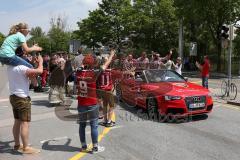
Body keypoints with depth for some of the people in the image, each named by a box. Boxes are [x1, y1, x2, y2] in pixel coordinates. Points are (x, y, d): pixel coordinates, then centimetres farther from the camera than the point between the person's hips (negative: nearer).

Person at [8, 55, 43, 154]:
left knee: (17, 122, 17)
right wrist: (40, 62, -9)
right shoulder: (21, 68, -21)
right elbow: (39, 71, -28)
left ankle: (17, 144, 27)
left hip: (13, 97, 9)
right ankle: (26, 148, 1)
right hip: (22, 98, -9)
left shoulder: (10, 67, 7)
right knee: (25, 123, -4)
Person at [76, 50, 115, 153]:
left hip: (81, 104, 5)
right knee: (94, 126, 6)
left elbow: (82, 67, 20)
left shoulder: (78, 72, -4)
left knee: (82, 125, 14)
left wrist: (87, 59, 33)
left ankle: (83, 146, 25)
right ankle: (95, 147, 14)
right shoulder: (94, 73, -16)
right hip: (92, 104, -5)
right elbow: (105, 65, -3)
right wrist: (112, 55, 12)